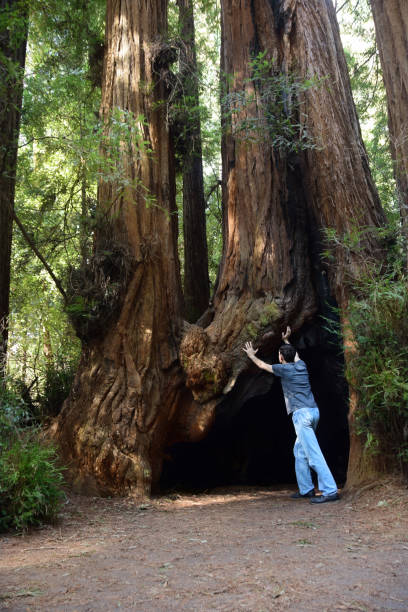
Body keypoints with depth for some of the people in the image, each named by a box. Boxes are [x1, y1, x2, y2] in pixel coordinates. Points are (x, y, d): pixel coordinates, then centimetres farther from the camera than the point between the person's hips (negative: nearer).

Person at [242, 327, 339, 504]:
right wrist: (286, 340, 54)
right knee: (299, 451, 16)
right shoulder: (301, 365, 14)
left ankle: (330, 491, -14)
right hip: (313, 411, 9)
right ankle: (306, 489, 18)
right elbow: (295, 355, 39)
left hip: (302, 413, -9)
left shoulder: (284, 369, -4)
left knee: (313, 454, -11)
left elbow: (262, 365, 12)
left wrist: (251, 355, 30)